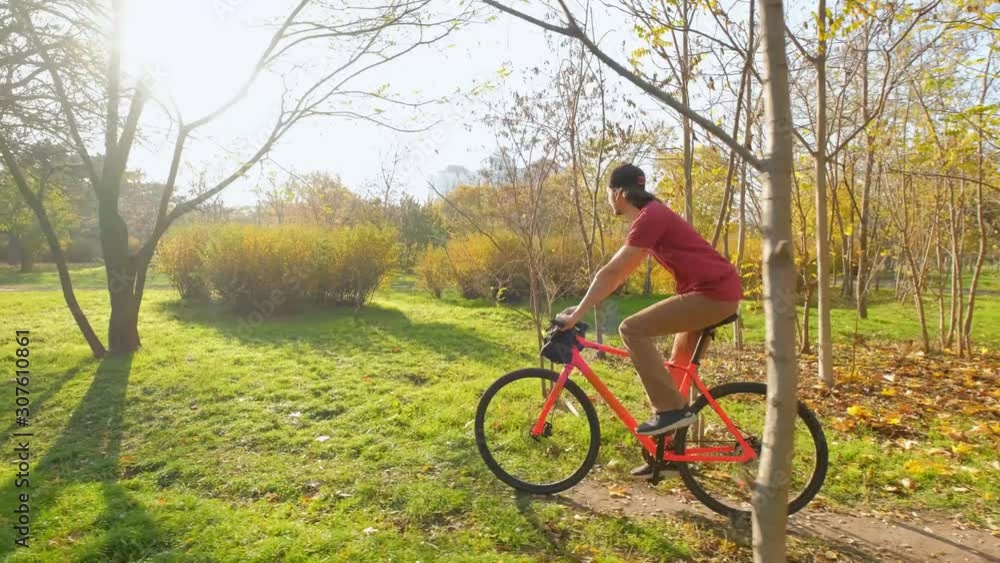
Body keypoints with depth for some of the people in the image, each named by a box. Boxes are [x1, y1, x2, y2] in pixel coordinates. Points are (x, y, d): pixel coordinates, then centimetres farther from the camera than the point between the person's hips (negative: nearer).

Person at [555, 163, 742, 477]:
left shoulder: (650, 217, -15)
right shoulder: (652, 216, 16)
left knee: (632, 329, -15)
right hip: (718, 292, 10)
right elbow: (620, 274, 18)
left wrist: (578, 314, -14)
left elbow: (610, 273, -18)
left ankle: (671, 408, -9)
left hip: (714, 293, -10)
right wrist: (583, 307, 16)